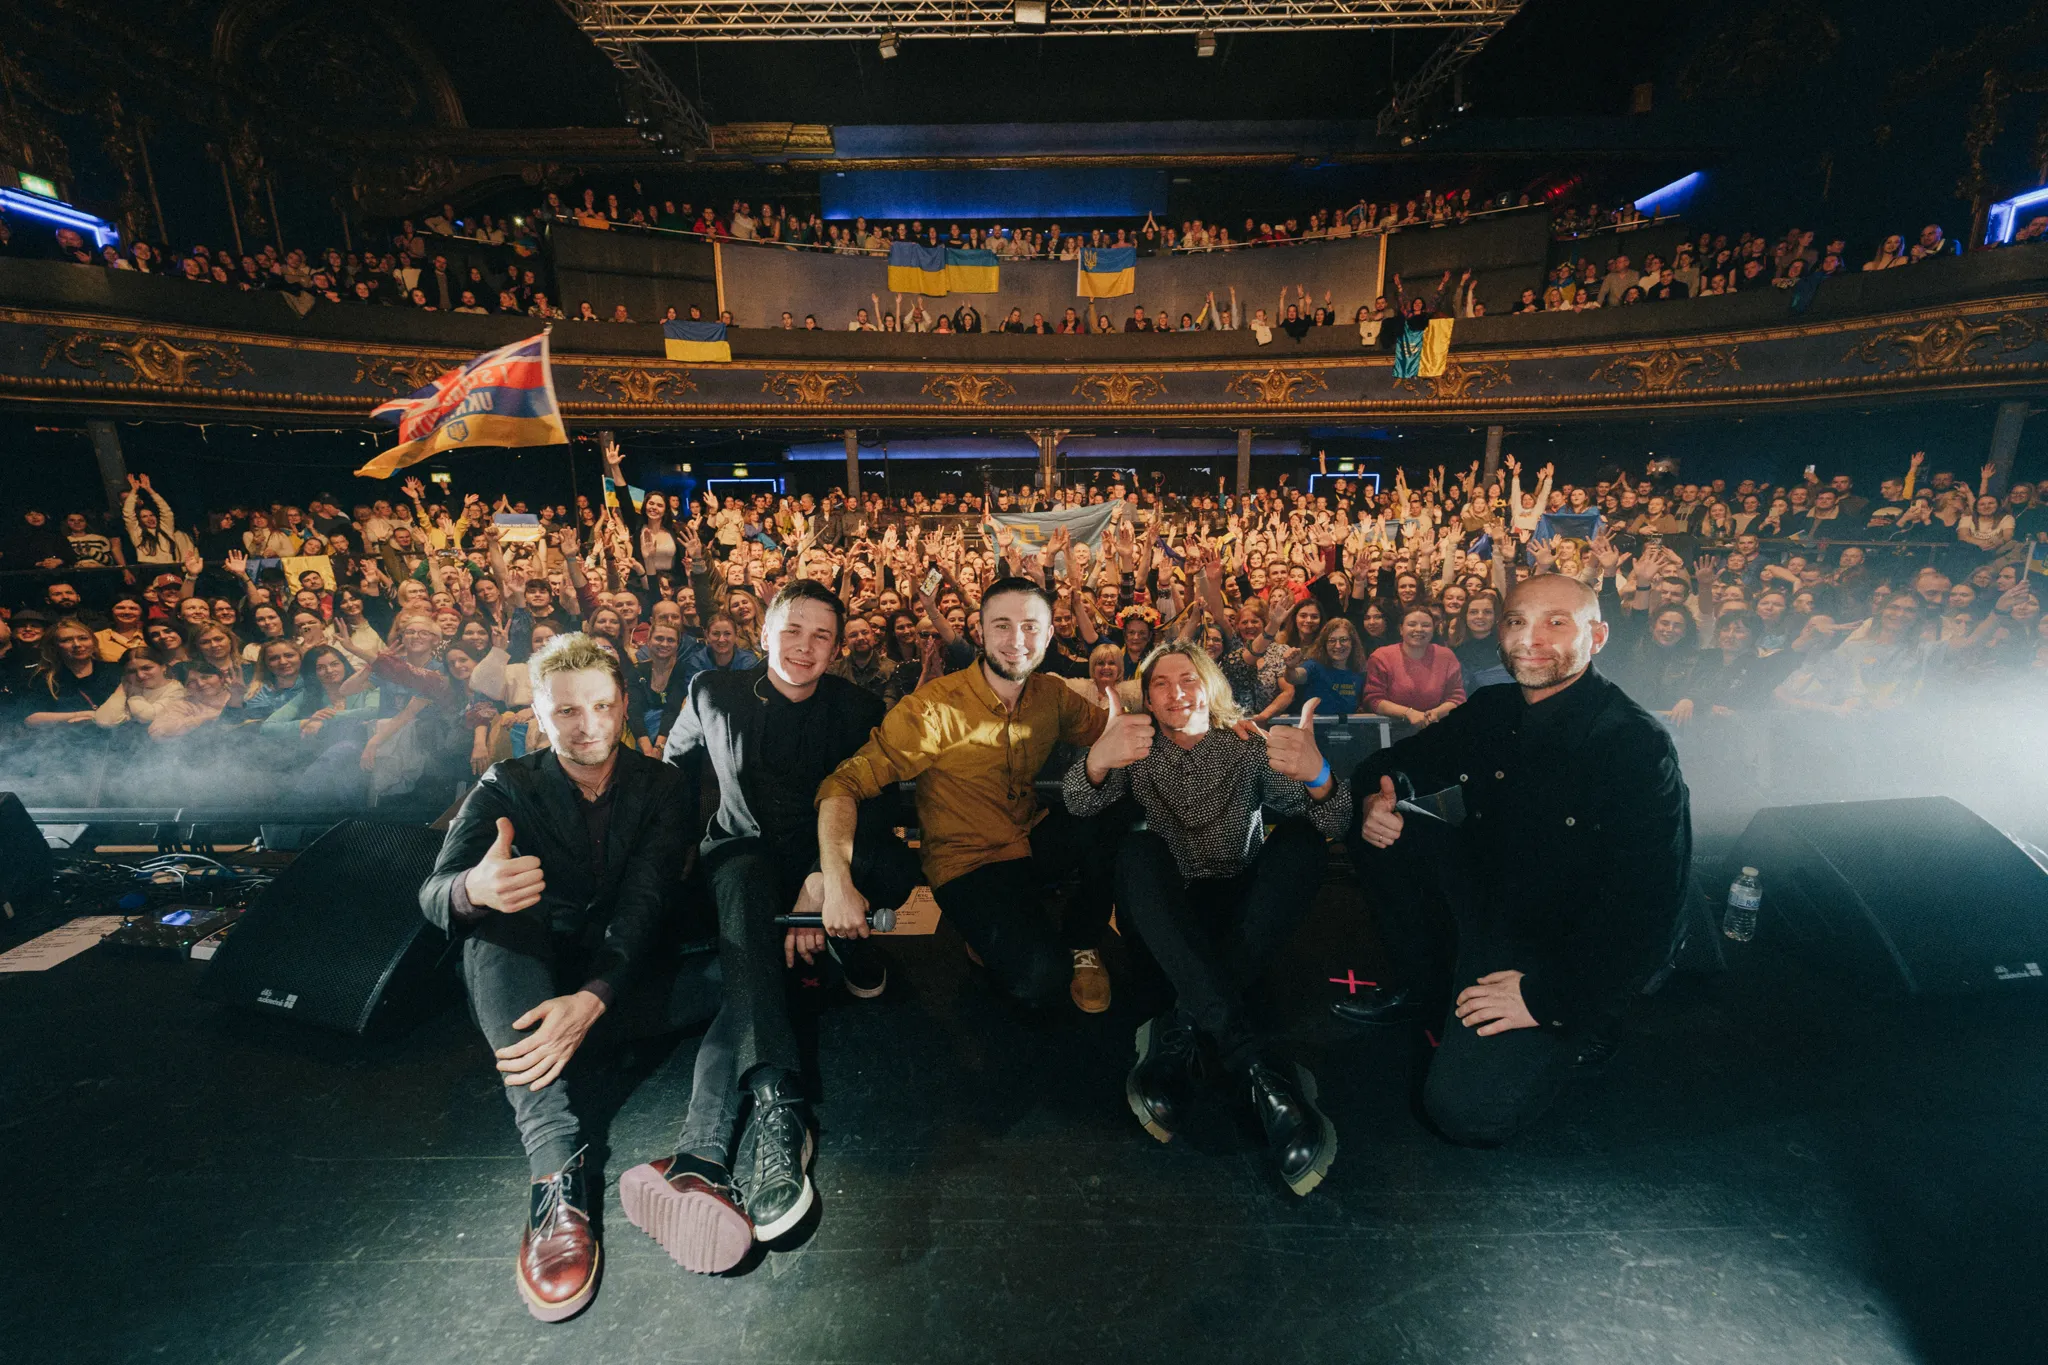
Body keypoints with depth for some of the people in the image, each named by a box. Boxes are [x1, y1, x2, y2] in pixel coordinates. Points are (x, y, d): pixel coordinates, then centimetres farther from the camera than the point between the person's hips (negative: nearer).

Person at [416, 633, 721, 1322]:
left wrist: (594, 998, -34)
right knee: (492, 915, -32)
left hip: (625, 980, 0)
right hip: (528, 983, 0)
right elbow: (433, 892, -14)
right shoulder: (506, 788, -1)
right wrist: (472, 892, -42)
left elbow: (646, 900, -15)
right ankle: (556, 1164, -42)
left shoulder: (659, 784, -3)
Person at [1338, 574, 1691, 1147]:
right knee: (1372, 826, -5)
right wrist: (1380, 798, -15)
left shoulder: (1637, 744, -20)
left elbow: (1650, 908, -24)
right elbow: (1393, 763, 9)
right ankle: (1425, 981, 8)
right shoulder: (1491, 710, -1)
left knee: (1468, 1112, -23)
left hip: (1567, 950, -6)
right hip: (1484, 898, 7)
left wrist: (1546, 996, -24)